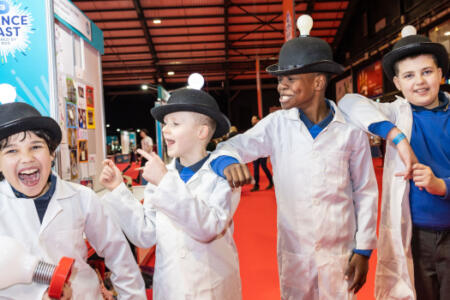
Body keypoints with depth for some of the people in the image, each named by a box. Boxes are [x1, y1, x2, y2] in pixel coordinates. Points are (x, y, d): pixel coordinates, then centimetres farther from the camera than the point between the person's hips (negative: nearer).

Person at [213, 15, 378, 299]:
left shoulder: (351, 129, -9)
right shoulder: (277, 124, -7)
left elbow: (365, 193, -2)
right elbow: (232, 146, -7)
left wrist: (363, 249, -1)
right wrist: (228, 161, -31)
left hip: (340, 250, -1)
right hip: (292, 249, 1)